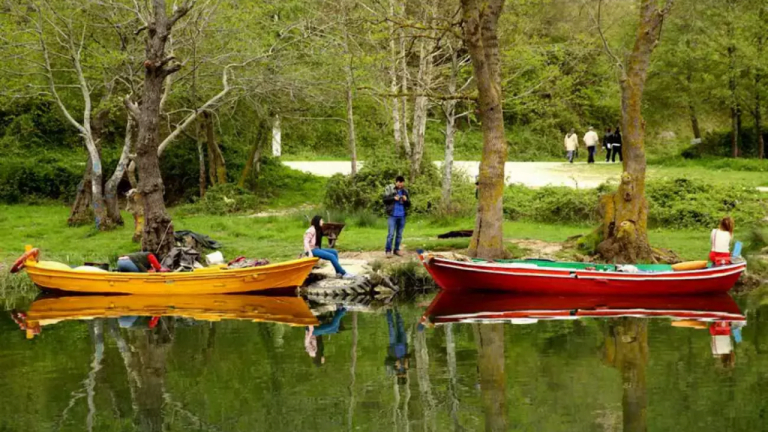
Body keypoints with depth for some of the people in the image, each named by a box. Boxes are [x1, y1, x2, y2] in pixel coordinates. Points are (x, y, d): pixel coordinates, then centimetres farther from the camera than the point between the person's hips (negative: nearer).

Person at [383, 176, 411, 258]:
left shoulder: (405, 191, 10)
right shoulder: (389, 188, 2)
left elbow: (409, 204, 12)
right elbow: (385, 199, -2)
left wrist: (406, 200, -9)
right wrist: (394, 198, -15)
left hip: (402, 215, 4)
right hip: (392, 215, -4)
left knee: (399, 234, 8)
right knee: (391, 233, -7)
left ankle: (396, 249, 16)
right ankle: (388, 250, -1)